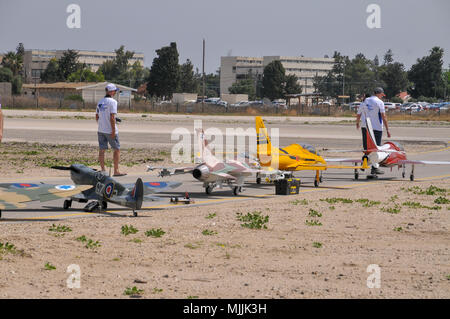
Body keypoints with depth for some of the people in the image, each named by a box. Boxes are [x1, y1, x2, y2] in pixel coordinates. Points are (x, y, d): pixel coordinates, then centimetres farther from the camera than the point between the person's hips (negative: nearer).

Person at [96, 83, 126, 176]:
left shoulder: (100, 102, 9)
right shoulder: (112, 102, -13)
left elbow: (97, 116, 14)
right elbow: (112, 117, -18)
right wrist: (113, 131, -17)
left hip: (101, 130, 7)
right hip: (110, 130, -7)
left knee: (102, 150, 7)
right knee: (117, 149, 3)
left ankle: (103, 170, 8)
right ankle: (116, 171, 1)